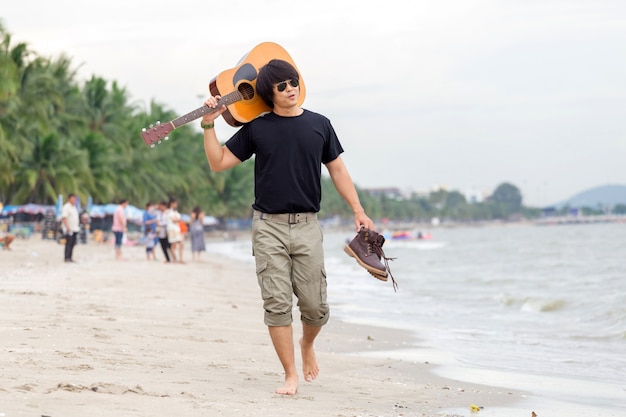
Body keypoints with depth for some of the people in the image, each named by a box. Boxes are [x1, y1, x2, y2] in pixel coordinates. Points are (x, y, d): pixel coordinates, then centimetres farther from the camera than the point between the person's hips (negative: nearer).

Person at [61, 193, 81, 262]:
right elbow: (64, 218, -18)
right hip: (69, 229, -9)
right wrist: (67, 227, -26)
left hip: (75, 229, 9)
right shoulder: (66, 207, -10)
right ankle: (67, 258, -10)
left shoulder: (74, 207, 19)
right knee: (68, 244, -10)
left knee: (72, 244, 7)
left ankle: (70, 258, 10)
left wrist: (78, 227, 20)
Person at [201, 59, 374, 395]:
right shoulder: (257, 128, 3)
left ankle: (307, 344, 33)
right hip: (268, 225, -1)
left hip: (306, 225, 1)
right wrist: (209, 125, -7)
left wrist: (358, 210, 6)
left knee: (315, 306, 1)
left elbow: (337, 169, 12)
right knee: (277, 304, -5)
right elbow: (218, 163, 5)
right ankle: (291, 375, 3)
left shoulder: (318, 125, 6)